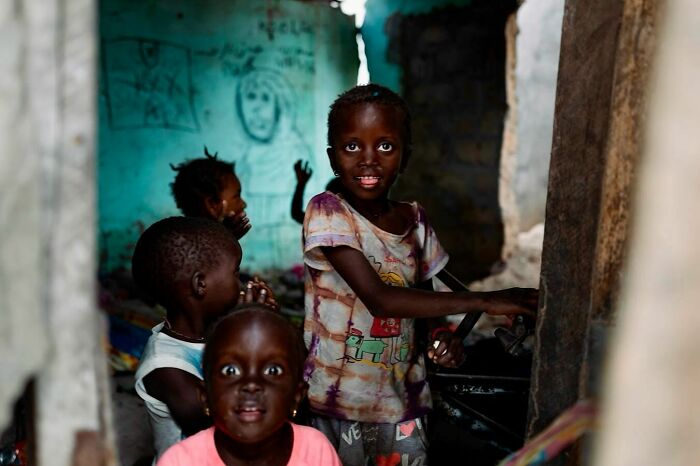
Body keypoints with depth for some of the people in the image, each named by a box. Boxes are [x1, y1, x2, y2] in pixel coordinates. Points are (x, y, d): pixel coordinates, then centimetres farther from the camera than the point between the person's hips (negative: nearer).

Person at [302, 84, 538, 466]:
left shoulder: (414, 220, 0)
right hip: (337, 401, -4)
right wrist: (483, 301, -26)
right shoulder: (327, 212, -16)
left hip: (403, 397, 4)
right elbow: (379, 299, -26)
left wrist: (443, 338, -10)